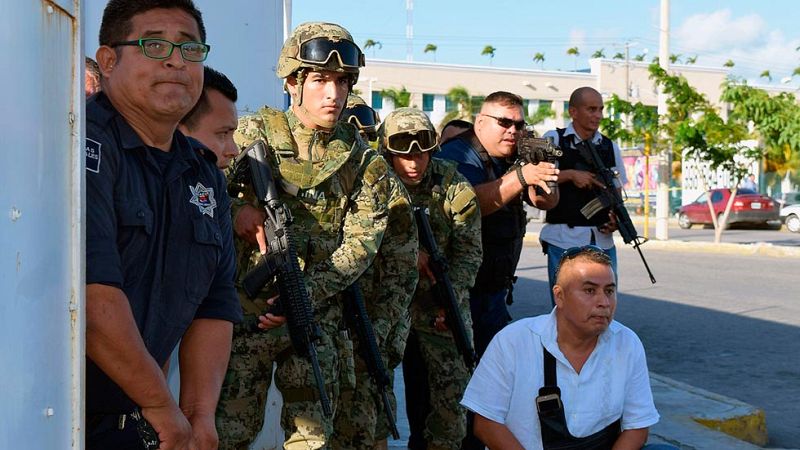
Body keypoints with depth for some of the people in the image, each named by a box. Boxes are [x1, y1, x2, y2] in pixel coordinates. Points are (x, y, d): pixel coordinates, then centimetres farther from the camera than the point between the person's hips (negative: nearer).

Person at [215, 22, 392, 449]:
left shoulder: (365, 163, 3)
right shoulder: (254, 133, -1)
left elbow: (359, 246, -3)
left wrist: (303, 294, -16)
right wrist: (234, 207, -21)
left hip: (319, 314, 2)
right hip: (247, 308, -2)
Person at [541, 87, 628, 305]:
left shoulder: (609, 147, 13)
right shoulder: (554, 139, 1)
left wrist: (617, 218, -2)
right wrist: (571, 175, -14)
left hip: (602, 240, 4)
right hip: (564, 240, -4)